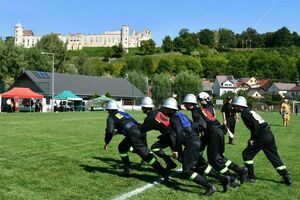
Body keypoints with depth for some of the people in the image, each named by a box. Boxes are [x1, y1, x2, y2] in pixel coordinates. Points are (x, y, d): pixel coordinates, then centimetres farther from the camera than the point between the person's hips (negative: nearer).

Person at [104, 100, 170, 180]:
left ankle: (163, 172, -15)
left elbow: (109, 131, -5)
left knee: (145, 154, -10)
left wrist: (106, 143, 7)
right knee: (122, 147, 27)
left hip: (132, 135, -9)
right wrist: (117, 131, 38)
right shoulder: (122, 113, 27)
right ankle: (127, 169, 28)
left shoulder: (111, 117, 5)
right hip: (137, 131, 9)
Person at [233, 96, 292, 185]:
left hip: (262, 137, -9)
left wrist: (253, 138, -11)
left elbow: (255, 125, -19)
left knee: (247, 154, 4)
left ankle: (251, 177, 8)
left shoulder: (244, 114, -7)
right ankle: (287, 178, 13)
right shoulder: (249, 111, 22)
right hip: (269, 134, 9)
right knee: (274, 157, 14)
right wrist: (253, 138, 16)